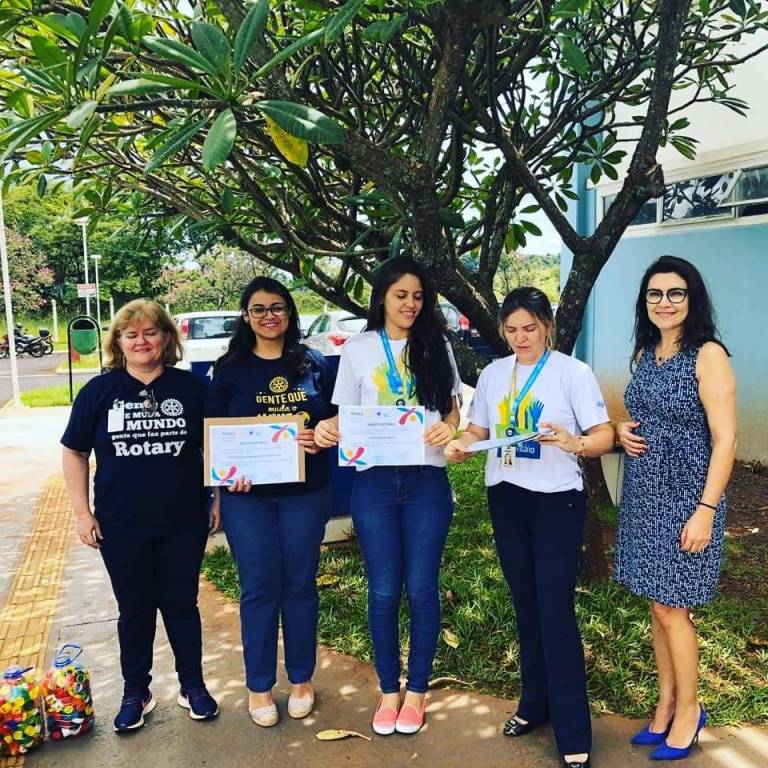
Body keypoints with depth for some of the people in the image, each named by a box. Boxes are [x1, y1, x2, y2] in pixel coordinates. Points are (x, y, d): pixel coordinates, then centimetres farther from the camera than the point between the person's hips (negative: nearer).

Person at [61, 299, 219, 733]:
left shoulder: (191, 388, -2)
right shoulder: (98, 392, -1)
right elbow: (74, 453, 5)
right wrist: (82, 512, 0)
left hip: (183, 523, 0)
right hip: (121, 527, 1)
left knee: (181, 604, 12)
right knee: (135, 610, 14)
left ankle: (193, 686, 30)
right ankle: (136, 693, 32)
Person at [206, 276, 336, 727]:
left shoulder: (313, 365, 4)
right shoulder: (231, 368, 2)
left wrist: (323, 437, -15)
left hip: (305, 492, 1)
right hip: (247, 494, -1)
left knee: (300, 584, 10)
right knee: (259, 588, 6)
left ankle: (302, 679, 29)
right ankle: (259, 687, 24)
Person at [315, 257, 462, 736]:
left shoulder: (437, 346, 7)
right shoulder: (358, 349, 5)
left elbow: (453, 408, 9)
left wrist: (449, 427, -14)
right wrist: (327, 430, -16)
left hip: (427, 479, 0)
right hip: (375, 481, 0)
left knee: (421, 588, 5)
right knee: (383, 591, 6)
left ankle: (417, 690, 24)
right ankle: (389, 690, 25)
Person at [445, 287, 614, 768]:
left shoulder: (573, 372, -7)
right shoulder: (493, 374, 6)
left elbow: (605, 437, -10)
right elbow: (479, 430, 11)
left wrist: (574, 443, -31)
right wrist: (460, 446, -11)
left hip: (556, 500, -5)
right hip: (505, 498, 5)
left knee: (556, 610, -5)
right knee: (526, 605, 15)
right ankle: (535, 704, 33)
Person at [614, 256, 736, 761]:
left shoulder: (708, 355, -13)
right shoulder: (646, 354, 8)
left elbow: (725, 439, -15)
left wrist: (706, 510, -20)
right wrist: (624, 431, -1)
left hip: (684, 498, -6)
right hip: (644, 496, 7)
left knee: (672, 608, 3)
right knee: (658, 605, 14)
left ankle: (689, 711, 24)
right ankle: (667, 705, 29)